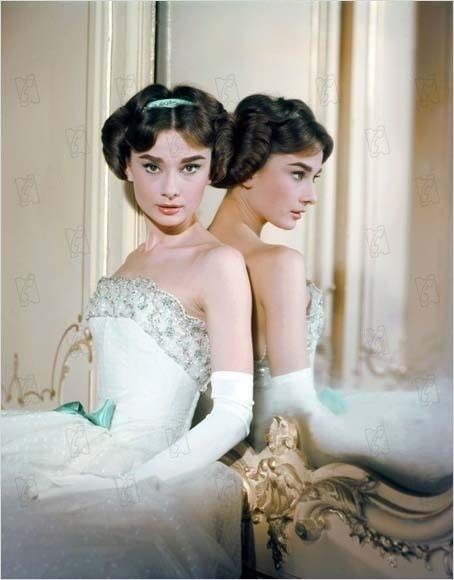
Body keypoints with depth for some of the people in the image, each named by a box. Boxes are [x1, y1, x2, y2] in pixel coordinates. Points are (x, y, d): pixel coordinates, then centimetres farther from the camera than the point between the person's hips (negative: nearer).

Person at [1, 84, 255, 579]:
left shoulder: (220, 263, -9)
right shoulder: (135, 260, 14)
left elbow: (233, 415, -14)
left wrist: (126, 481, -19)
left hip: (145, 464, -7)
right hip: (96, 451, 7)